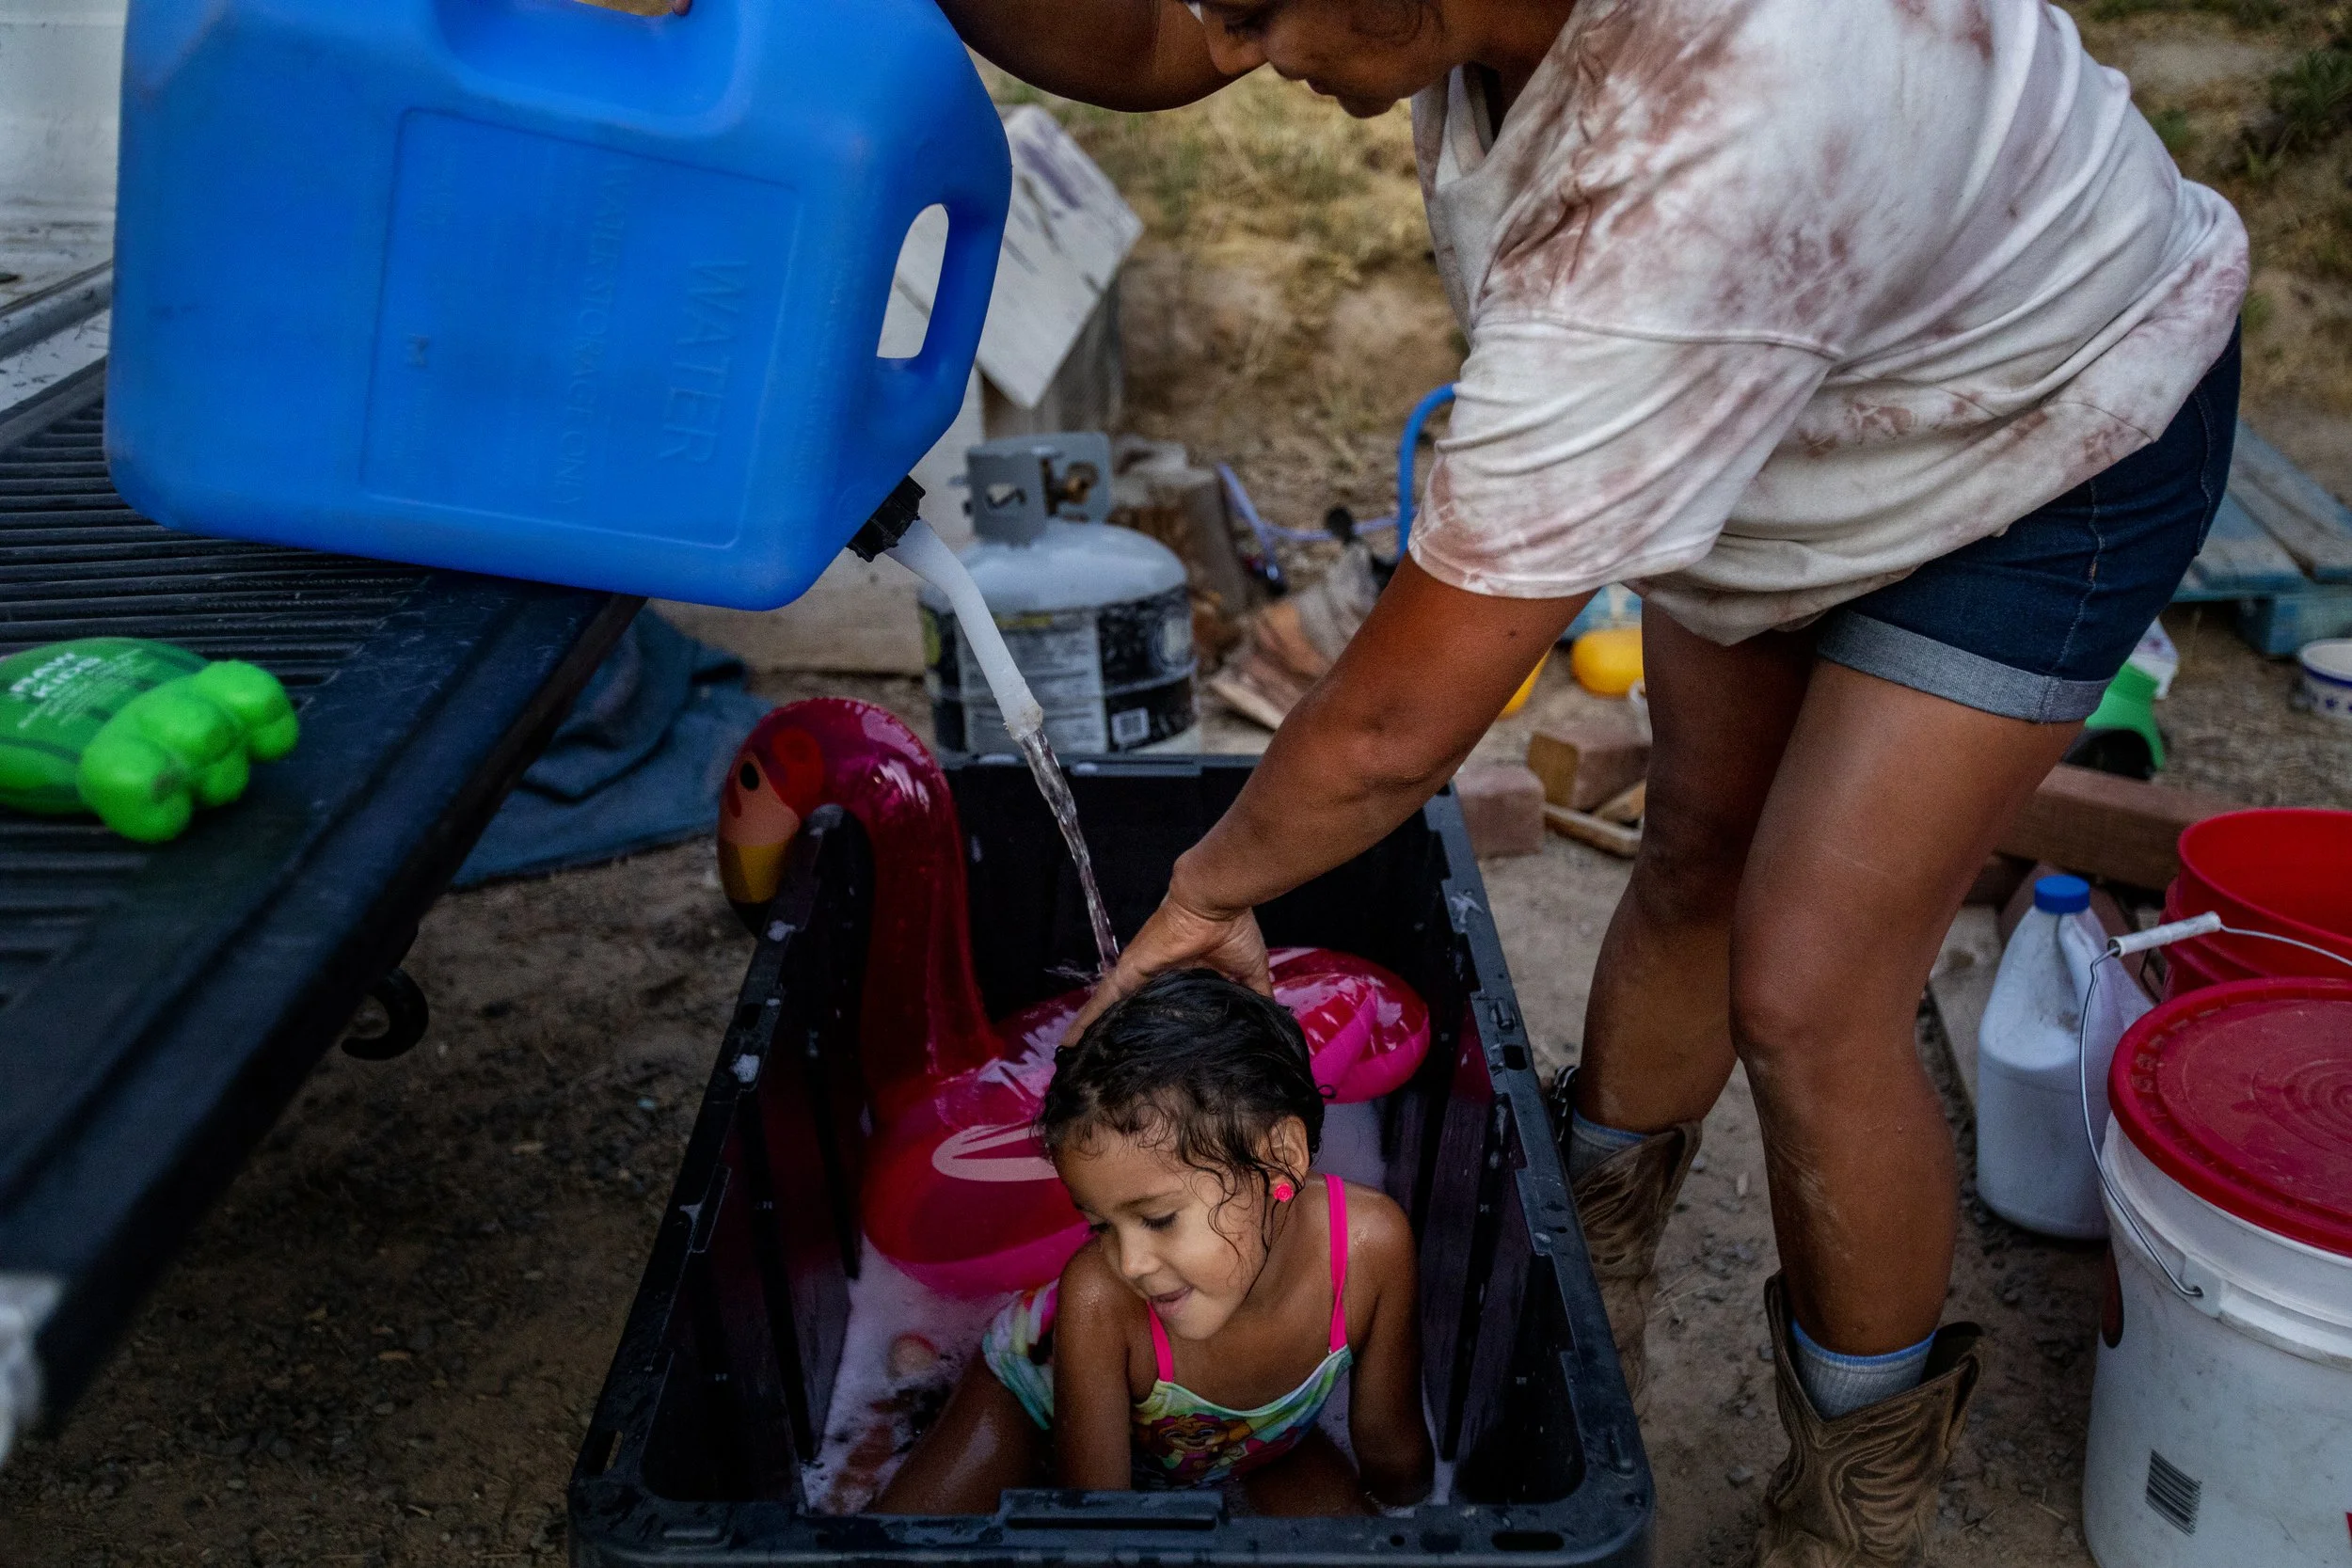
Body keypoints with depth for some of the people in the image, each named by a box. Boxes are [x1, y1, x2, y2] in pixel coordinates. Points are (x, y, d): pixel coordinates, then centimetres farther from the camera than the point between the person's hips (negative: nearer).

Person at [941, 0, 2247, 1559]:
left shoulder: (1687, 181, -46)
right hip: (1797, 424, 8)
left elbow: (1396, 726, -37)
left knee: (1803, 996, -10)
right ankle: (1590, 1275, 38)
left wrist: (1209, 885, -19)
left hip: (2049, 458, -7)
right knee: (1694, 855, 15)